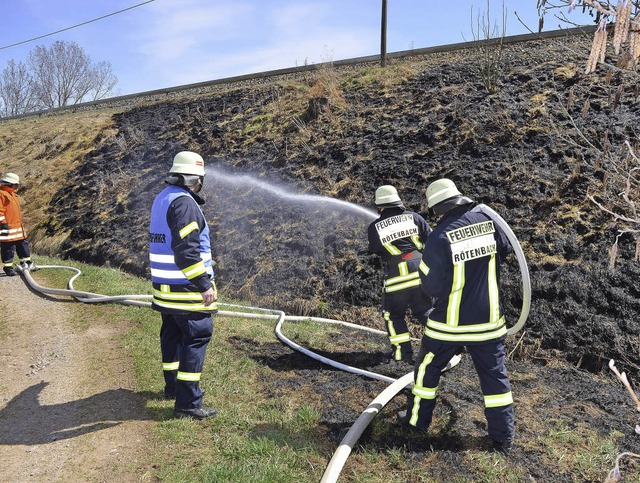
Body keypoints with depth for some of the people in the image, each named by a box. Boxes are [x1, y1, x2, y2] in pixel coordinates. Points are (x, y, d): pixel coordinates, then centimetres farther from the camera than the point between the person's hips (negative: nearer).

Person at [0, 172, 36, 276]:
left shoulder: (12, 194, 18)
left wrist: (21, 224, 28)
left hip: (18, 227, 10)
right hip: (8, 228, -10)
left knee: (23, 245, 16)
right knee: (8, 248, -2)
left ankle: (27, 263, 26)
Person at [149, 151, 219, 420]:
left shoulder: (162, 199, 13)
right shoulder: (184, 203, -19)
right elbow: (186, 250, -26)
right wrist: (204, 284, -22)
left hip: (165, 286, 10)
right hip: (185, 287, -10)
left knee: (172, 335, 20)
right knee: (197, 337, -4)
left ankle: (173, 386, 35)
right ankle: (187, 403, -2)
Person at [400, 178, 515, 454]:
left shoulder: (439, 237, -21)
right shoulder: (487, 222, -6)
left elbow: (432, 287, -19)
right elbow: (505, 250, 15)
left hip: (450, 323, -3)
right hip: (488, 321, 4)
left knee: (427, 369, 17)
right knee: (494, 375, 14)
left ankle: (418, 419, 32)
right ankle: (503, 437, 20)